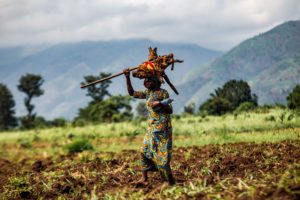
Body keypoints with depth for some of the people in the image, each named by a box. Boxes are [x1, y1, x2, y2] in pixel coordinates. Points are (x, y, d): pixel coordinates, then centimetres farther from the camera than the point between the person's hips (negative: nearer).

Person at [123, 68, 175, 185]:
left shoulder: (163, 93, -6)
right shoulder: (148, 93, 14)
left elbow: (170, 110, -9)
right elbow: (132, 93, 17)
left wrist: (160, 104, -27)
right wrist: (127, 78, 9)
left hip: (162, 126, -7)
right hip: (152, 127, 7)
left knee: (162, 152, -9)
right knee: (145, 150, -1)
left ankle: (171, 180, -1)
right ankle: (144, 178, -1)